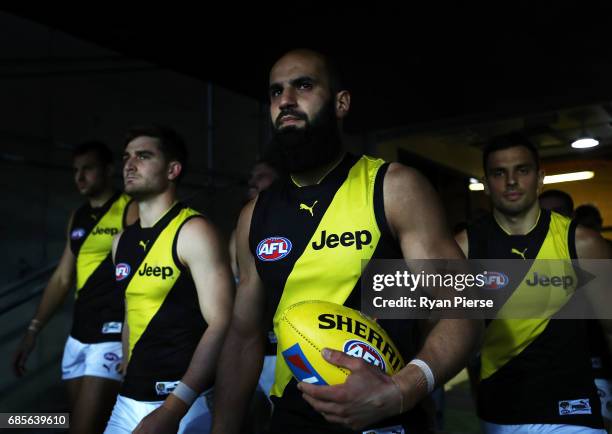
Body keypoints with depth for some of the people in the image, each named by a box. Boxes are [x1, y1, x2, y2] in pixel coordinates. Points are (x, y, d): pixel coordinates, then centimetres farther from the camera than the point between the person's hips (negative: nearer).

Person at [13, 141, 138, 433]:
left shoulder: (131, 211, -7)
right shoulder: (77, 218, 15)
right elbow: (62, 278, 17)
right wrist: (33, 329, 13)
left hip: (113, 333, -7)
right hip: (78, 334, 7)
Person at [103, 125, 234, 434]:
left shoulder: (193, 232, -14)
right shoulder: (122, 241, 8)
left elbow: (221, 325, -19)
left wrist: (173, 408, -25)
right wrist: (129, 384, 15)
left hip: (187, 400, -6)